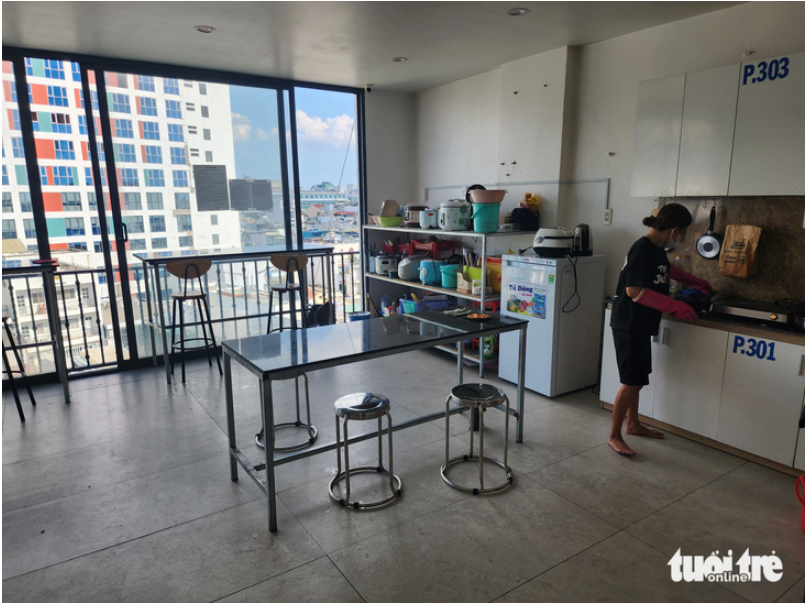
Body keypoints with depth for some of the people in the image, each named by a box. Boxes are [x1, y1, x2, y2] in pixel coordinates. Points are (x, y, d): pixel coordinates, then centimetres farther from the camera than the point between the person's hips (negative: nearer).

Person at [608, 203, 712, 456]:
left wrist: (695, 282, 40)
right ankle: (614, 436, 6)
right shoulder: (642, 249, -19)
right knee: (632, 382, -5)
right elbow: (634, 291, -24)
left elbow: (667, 270, 34)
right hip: (629, 324, -10)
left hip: (641, 325, 10)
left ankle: (633, 424, 34)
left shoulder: (656, 249, 10)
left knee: (637, 380, 19)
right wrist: (675, 306, -21)